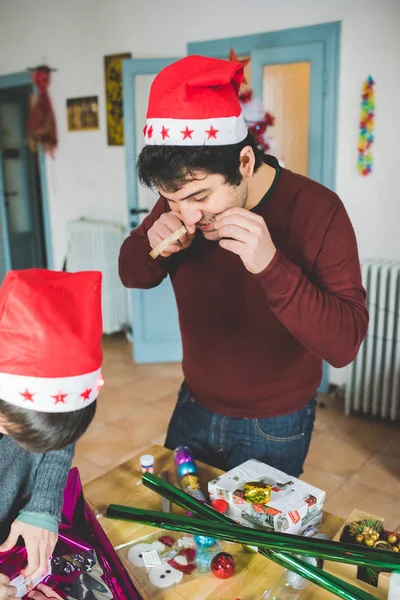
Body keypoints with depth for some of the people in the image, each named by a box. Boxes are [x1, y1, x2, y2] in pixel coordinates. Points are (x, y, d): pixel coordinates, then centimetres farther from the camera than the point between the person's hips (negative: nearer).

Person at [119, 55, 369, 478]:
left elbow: (344, 344, -26)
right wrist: (153, 246, -24)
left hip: (274, 428, -4)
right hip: (194, 408, 4)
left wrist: (271, 265, -42)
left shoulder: (317, 210, -24)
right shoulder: (182, 197, -11)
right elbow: (132, 275, 0)